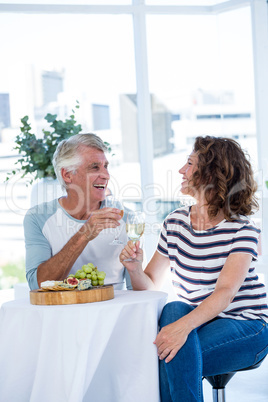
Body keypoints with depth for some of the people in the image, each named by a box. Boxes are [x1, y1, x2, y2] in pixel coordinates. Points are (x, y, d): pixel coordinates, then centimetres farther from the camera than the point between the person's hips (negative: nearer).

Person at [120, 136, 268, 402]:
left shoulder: (242, 230, -12)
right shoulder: (175, 224, 5)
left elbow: (225, 292, -26)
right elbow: (150, 285, 8)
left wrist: (184, 325, -42)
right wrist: (135, 269, -15)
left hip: (244, 324, -5)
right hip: (196, 319, 5)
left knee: (176, 353, -31)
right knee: (173, 309, -30)